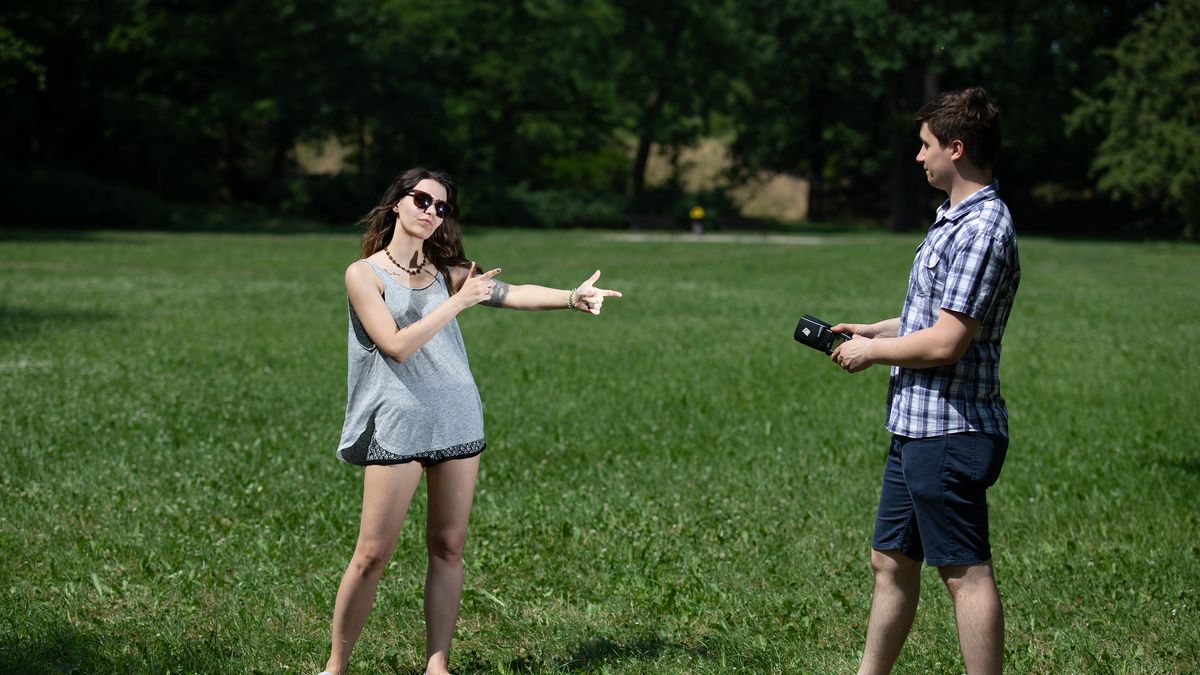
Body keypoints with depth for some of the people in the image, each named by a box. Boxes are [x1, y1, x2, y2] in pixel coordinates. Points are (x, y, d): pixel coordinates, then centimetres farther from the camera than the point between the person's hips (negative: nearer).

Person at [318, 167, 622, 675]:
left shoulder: (444, 270, 9)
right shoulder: (364, 274, -3)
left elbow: (510, 294, -4)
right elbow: (397, 346, -14)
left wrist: (572, 298, -21)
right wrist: (459, 301, -17)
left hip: (457, 420, 5)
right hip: (396, 428, -4)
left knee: (448, 546, 5)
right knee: (372, 553, -4)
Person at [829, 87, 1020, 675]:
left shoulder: (981, 230, -19)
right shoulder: (957, 219, 14)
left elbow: (945, 343, -23)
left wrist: (873, 352, -9)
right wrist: (874, 330, 17)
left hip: (950, 433, -11)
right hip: (918, 427, 11)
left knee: (966, 574, -4)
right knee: (891, 561, 17)